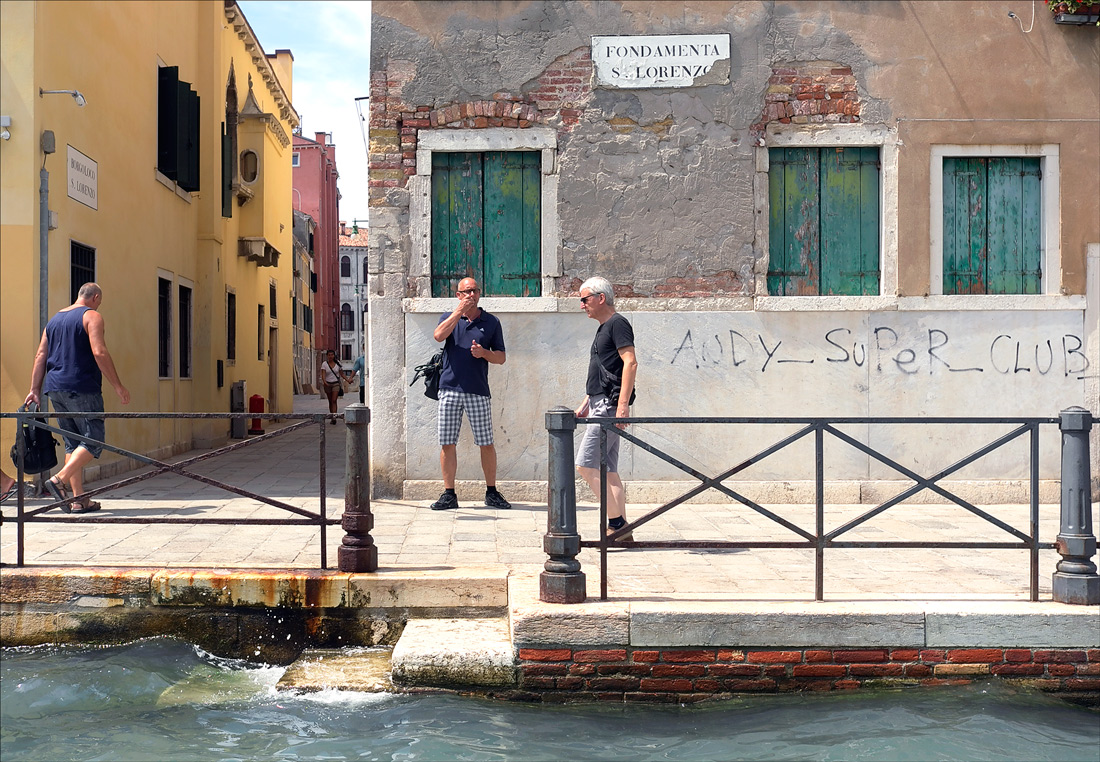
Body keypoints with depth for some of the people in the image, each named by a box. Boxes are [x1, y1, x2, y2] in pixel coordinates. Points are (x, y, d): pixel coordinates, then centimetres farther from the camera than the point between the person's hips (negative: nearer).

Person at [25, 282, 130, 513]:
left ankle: (78, 499, 6)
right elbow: (99, 353, -15)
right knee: (94, 440, -3)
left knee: (73, 443, 10)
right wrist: (118, 386, -14)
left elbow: (40, 356, 15)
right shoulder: (92, 316, -3)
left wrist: (35, 389, 14)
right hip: (82, 388, -7)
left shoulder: (54, 319, 19)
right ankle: (60, 480, -20)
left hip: (55, 390, 8)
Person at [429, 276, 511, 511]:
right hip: (450, 388, 1)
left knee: (487, 443, 1)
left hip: (478, 390, 0)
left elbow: (501, 358, 10)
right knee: (447, 443, 1)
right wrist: (459, 311, -12)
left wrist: (483, 353, -10)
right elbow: (439, 335, -11)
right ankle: (449, 494, 10)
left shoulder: (491, 322, 10)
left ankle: (491, 492, 14)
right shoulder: (449, 318, 12)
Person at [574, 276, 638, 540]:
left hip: (609, 405, -10)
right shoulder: (603, 328, 21)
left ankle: (617, 523, -6)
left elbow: (630, 363, -19)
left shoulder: (617, 323, -9)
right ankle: (619, 528, 11)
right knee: (608, 470, 9)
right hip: (600, 404, 10)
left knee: (586, 464, -11)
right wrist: (586, 403, 24)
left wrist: (623, 404, -25)